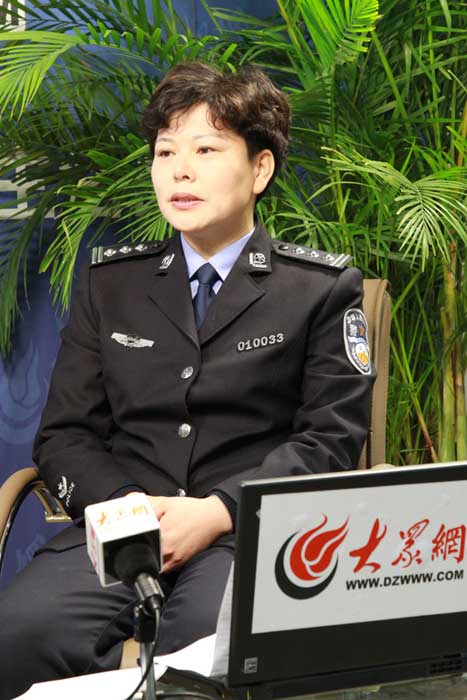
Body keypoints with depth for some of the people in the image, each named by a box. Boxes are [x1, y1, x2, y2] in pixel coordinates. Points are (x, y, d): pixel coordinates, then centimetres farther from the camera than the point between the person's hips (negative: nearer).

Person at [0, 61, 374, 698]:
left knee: (208, 645, -37)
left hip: (252, 531, -2)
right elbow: (65, 433, 14)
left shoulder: (323, 288, 10)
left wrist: (218, 511, -13)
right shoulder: (109, 284, 18)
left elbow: (332, 437, 2)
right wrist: (122, 504, -8)